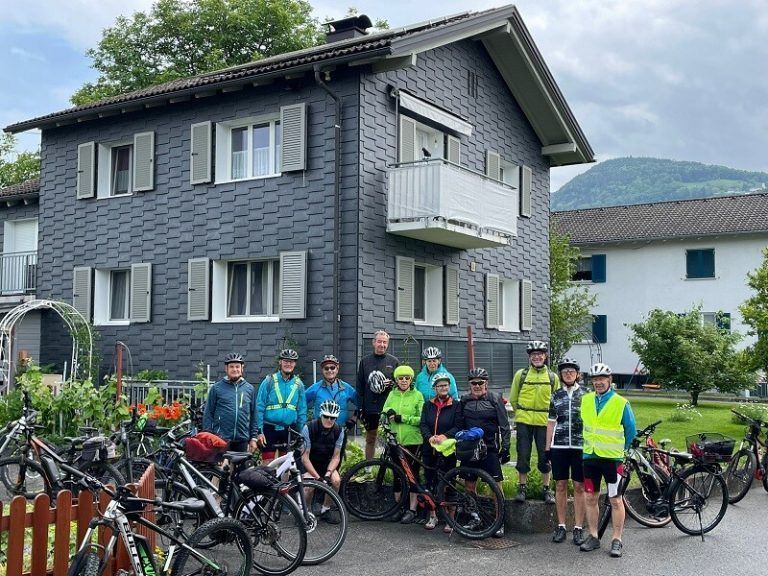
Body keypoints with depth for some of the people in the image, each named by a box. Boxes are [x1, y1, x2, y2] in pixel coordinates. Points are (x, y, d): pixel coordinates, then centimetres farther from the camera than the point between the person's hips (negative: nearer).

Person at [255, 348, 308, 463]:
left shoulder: (298, 384, 5)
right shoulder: (269, 381, -3)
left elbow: (302, 411, 9)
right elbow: (259, 407, -4)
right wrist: (260, 431, -8)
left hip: (289, 431, 3)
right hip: (270, 429, -2)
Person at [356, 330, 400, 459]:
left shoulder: (394, 361, 5)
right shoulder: (365, 361, 7)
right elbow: (359, 386, 7)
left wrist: (391, 384, -14)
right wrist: (360, 407, 0)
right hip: (370, 408, 1)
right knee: (370, 439, 11)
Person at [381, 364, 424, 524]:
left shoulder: (417, 395, -3)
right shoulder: (392, 394, 9)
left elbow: (422, 419, -9)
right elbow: (384, 411, 12)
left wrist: (403, 418, -17)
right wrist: (388, 411, -11)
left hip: (412, 440, -4)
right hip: (395, 440, 4)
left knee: (412, 474, -1)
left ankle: (412, 510, 5)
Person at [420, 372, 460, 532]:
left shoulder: (455, 405, 0)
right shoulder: (428, 405, 9)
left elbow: (458, 427, -8)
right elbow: (423, 424, 0)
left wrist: (445, 436, -23)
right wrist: (430, 437, -19)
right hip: (430, 449, 3)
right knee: (430, 482, 7)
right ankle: (432, 516, 20)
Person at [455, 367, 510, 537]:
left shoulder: (495, 399, 0)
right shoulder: (464, 401, 10)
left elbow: (504, 425, 0)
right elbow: (458, 425, 16)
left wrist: (505, 447, -5)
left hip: (490, 448, -4)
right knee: (469, 484, 6)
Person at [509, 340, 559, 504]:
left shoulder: (553, 377, 4)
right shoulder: (521, 374, 1)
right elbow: (513, 399, 10)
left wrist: (549, 416, 10)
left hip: (544, 423, 0)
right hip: (524, 422, 0)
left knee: (545, 456, 5)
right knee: (523, 455, 3)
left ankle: (546, 489, 17)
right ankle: (522, 487, 15)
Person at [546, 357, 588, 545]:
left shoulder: (586, 395, 2)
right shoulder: (556, 396, 9)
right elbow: (551, 423, 12)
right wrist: (548, 448, 8)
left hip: (580, 446, -2)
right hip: (559, 446, 2)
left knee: (579, 487, 1)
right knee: (560, 485, 5)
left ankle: (578, 528, 9)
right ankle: (561, 526, 14)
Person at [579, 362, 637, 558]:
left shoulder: (621, 403, -8)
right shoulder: (585, 400, 4)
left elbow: (631, 429, 3)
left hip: (612, 458, -4)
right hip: (590, 456, 4)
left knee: (615, 500, 1)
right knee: (591, 498, 9)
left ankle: (617, 540, 10)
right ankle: (593, 537, 20)